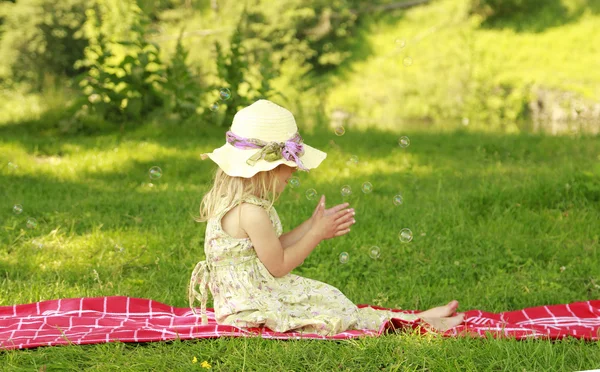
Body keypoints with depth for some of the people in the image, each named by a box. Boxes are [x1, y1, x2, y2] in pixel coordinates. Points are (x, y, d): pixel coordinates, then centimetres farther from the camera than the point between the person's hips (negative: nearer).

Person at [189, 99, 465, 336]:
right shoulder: (252, 213, -26)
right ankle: (415, 321, 0)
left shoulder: (234, 199, 6)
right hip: (252, 307, -10)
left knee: (326, 296, 7)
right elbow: (278, 266, -18)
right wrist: (317, 234, -9)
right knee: (334, 307, -7)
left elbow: (272, 249, 12)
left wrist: (312, 225, 9)